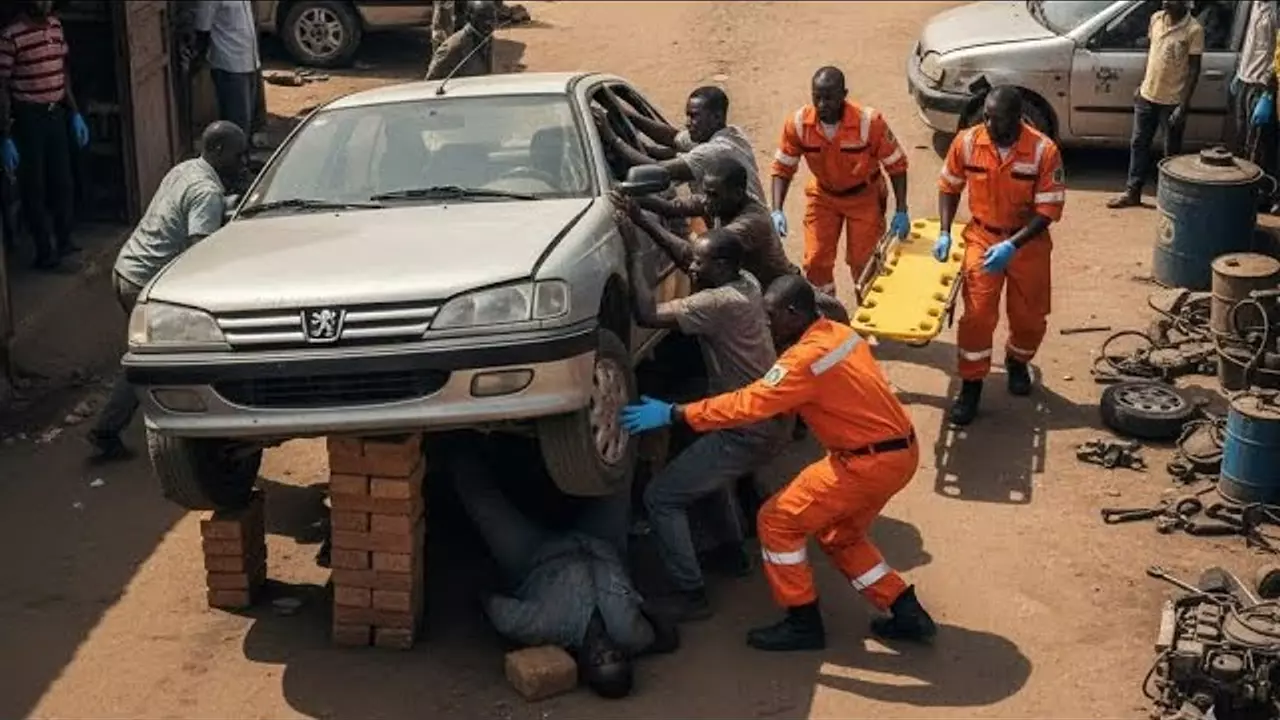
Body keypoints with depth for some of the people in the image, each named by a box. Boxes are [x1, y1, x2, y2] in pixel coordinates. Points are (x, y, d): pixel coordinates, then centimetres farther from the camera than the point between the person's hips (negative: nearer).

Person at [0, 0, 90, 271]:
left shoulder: (55, 25, 5)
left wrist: (75, 113, 13)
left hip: (56, 114, 7)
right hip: (28, 118, -7)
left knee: (63, 182, 15)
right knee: (34, 188, 4)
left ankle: (65, 242, 30)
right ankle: (45, 251, 14)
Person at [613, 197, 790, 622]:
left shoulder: (721, 303, -22)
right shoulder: (745, 283, 4)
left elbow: (648, 315, -28)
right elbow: (684, 258, 18)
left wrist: (634, 251, -20)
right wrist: (642, 220, 10)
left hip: (748, 433, -10)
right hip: (771, 422, 10)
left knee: (661, 497, -3)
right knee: (710, 465, 37)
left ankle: (691, 595, -1)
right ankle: (734, 550, 45)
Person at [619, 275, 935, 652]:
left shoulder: (808, 357, -21)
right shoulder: (839, 334, 8)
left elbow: (749, 404, -22)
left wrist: (674, 414, -18)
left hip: (870, 462, -10)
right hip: (898, 451, 10)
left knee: (778, 521, 0)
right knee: (840, 536, 24)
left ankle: (804, 624, 8)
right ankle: (908, 613, 26)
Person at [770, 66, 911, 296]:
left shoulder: (869, 121, -29)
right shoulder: (798, 123, -23)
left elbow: (896, 165, -17)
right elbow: (783, 167, -11)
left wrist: (901, 211, -19)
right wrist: (777, 211, -22)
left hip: (864, 195, -2)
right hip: (823, 195, 2)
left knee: (864, 262, -1)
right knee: (815, 261, -1)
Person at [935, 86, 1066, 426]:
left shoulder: (1044, 151, -22)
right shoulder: (967, 142, -15)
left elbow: (1048, 209, -19)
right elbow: (949, 186, 2)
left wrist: (1012, 245, -28)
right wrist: (945, 232, -7)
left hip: (1028, 242, 0)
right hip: (982, 237, 1)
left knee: (1030, 317, 11)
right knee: (977, 314, -8)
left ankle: (1017, 362, 43)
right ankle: (971, 387, 5)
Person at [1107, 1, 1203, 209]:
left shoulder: (1193, 29, -16)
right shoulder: (1156, 18, 1)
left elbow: (1194, 69, -14)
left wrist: (1183, 105, -17)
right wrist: (1142, 85, 14)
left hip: (1172, 101, -6)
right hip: (1147, 96, 6)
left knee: (1172, 152, 7)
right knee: (1138, 144, 12)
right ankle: (1132, 192, 22)